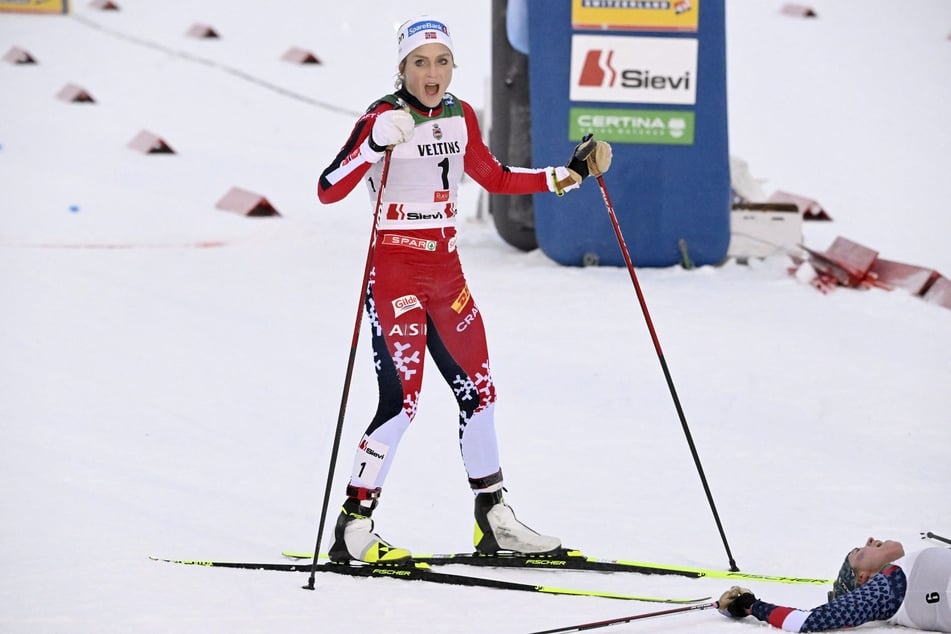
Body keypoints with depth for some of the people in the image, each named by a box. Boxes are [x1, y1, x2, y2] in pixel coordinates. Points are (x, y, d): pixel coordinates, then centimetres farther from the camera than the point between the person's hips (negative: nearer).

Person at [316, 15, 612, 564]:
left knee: (478, 390, 11)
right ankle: (354, 526, -6)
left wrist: (568, 174, 14)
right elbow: (328, 191, -21)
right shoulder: (385, 118, -13)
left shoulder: (460, 116, 7)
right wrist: (377, 142, -35)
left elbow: (496, 178, 22)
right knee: (402, 398, -13)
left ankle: (494, 518, 24)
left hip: (446, 269, 7)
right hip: (394, 269, -7)